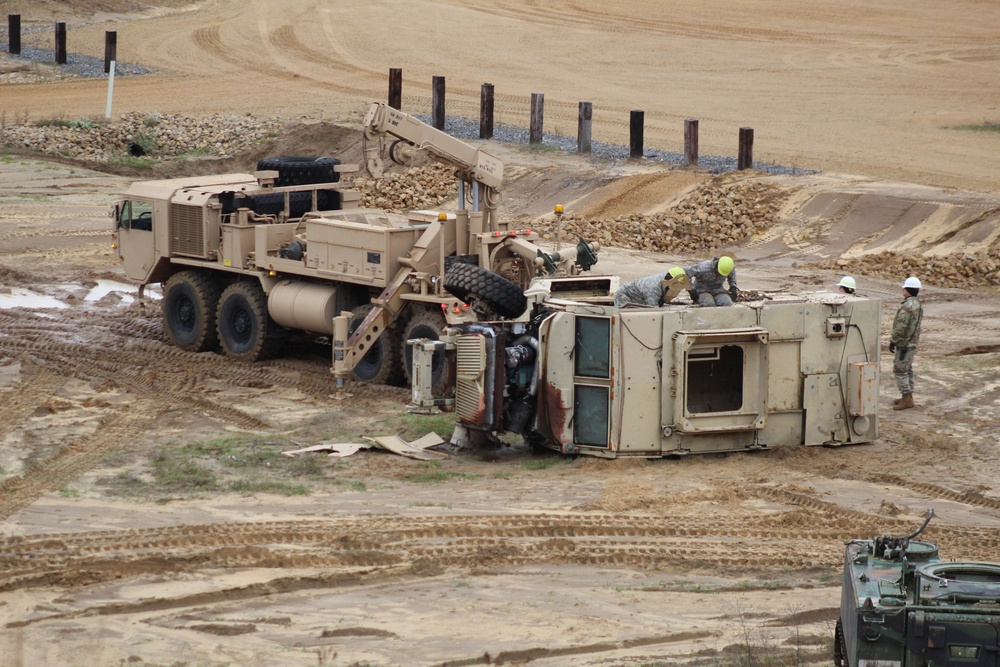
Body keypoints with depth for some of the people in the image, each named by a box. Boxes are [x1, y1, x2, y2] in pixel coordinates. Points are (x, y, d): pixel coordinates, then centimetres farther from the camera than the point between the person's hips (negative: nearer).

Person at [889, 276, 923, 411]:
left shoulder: (907, 307, -22)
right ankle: (908, 396, 24)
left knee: (899, 370, -5)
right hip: (912, 343, 10)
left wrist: (893, 342, -14)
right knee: (907, 369, 17)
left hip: (904, 344, -10)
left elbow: (900, 327, -25)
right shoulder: (918, 305, 9)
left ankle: (906, 399, -5)